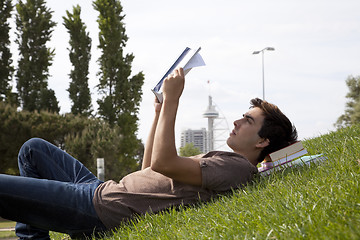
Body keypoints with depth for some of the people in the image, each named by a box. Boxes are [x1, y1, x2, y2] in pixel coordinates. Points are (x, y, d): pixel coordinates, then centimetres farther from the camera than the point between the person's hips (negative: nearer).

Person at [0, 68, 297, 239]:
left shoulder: (239, 168, -15)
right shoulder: (221, 158, 18)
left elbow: (162, 163, -26)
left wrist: (172, 100, -19)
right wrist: (161, 113, 19)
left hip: (101, 212, -11)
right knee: (34, 148, 23)